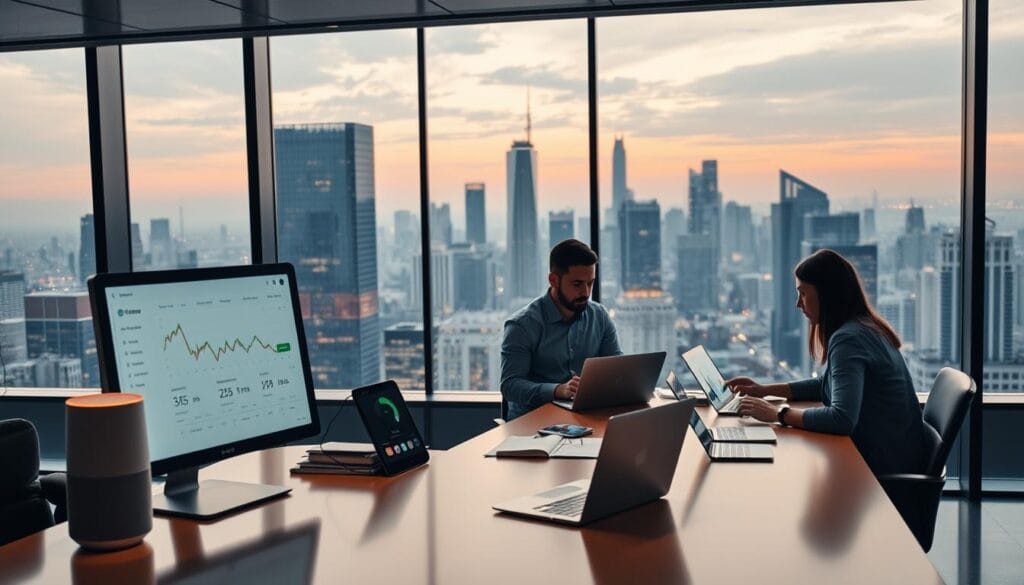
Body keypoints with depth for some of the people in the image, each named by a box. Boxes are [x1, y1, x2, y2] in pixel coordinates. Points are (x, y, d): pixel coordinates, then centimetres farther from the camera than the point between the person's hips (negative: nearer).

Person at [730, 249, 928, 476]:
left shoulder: (848, 339, -22)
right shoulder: (867, 328, 10)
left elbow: (842, 418, -33)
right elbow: (829, 384, 24)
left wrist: (778, 414, -23)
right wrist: (765, 390, 16)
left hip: (883, 469, -9)